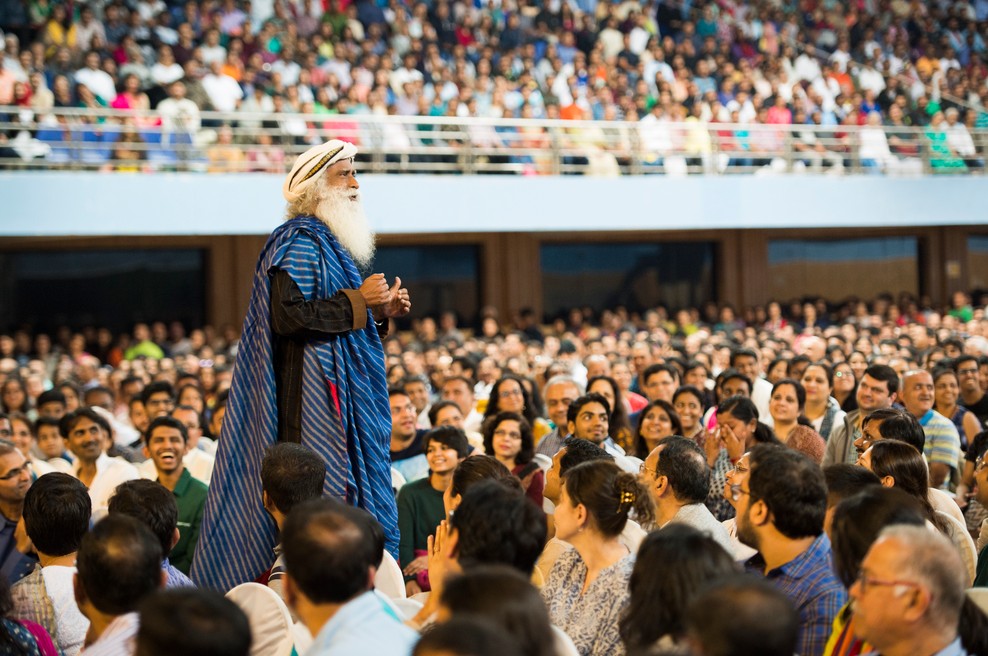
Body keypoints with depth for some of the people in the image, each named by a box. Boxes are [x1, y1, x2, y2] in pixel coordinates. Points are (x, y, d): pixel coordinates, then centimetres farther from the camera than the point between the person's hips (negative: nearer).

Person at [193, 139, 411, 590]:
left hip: (346, 390, 10)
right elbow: (288, 316, -22)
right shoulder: (300, 243, -11)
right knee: (320, 488, -11)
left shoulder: (329, 243, 19)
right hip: (314, 391, -10)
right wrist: (357, 301, -17)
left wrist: (381, 311, 8)